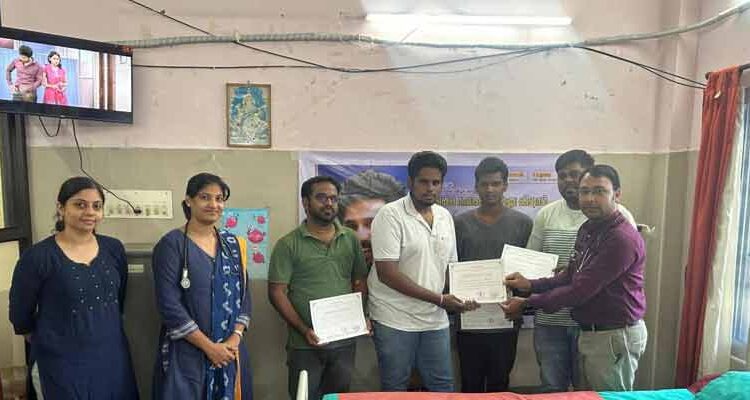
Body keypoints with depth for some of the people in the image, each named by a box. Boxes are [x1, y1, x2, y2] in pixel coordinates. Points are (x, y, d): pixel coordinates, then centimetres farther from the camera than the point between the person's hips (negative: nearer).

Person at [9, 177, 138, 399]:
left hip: (113, 358, 4)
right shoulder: (37, 257, -12)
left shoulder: (114, 249, 1)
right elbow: (20, 315, -2)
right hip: (63, 365, -4)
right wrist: (53, 344, 8)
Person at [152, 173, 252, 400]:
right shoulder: (172, 244, -8)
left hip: (230, 352, 5)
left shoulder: (233, 244, 7)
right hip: (186, 353, -4)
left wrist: (235, 338, -8)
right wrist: (209, 346, -14)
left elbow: (244, 295, 7)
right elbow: (169, 304, -13)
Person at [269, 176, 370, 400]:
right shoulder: (288, 244, -6)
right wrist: (303, 330, -16)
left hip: (345, 340, 4)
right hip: (305, 344, -3)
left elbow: (360, 282, 10)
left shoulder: (351, 239, 6)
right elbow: (277, 292, -9)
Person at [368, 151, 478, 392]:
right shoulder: (390, 215, -14)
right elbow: (387, 273, -19)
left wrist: (464, 295, -4)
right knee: (395, 390, 10)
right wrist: (439, 299, -18)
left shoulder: (445, 217, 7)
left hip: (436, 320, 6)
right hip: (395, 321, -5)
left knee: (443, 387, 14)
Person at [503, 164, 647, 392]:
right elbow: (571, 276, 13)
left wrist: (527, 303, -16)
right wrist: (531, 285, 0)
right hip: (589, 332, 9)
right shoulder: (588, 229, 7)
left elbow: (581, 290, -23)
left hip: (615, 336, -8)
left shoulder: (622, 238, -23)